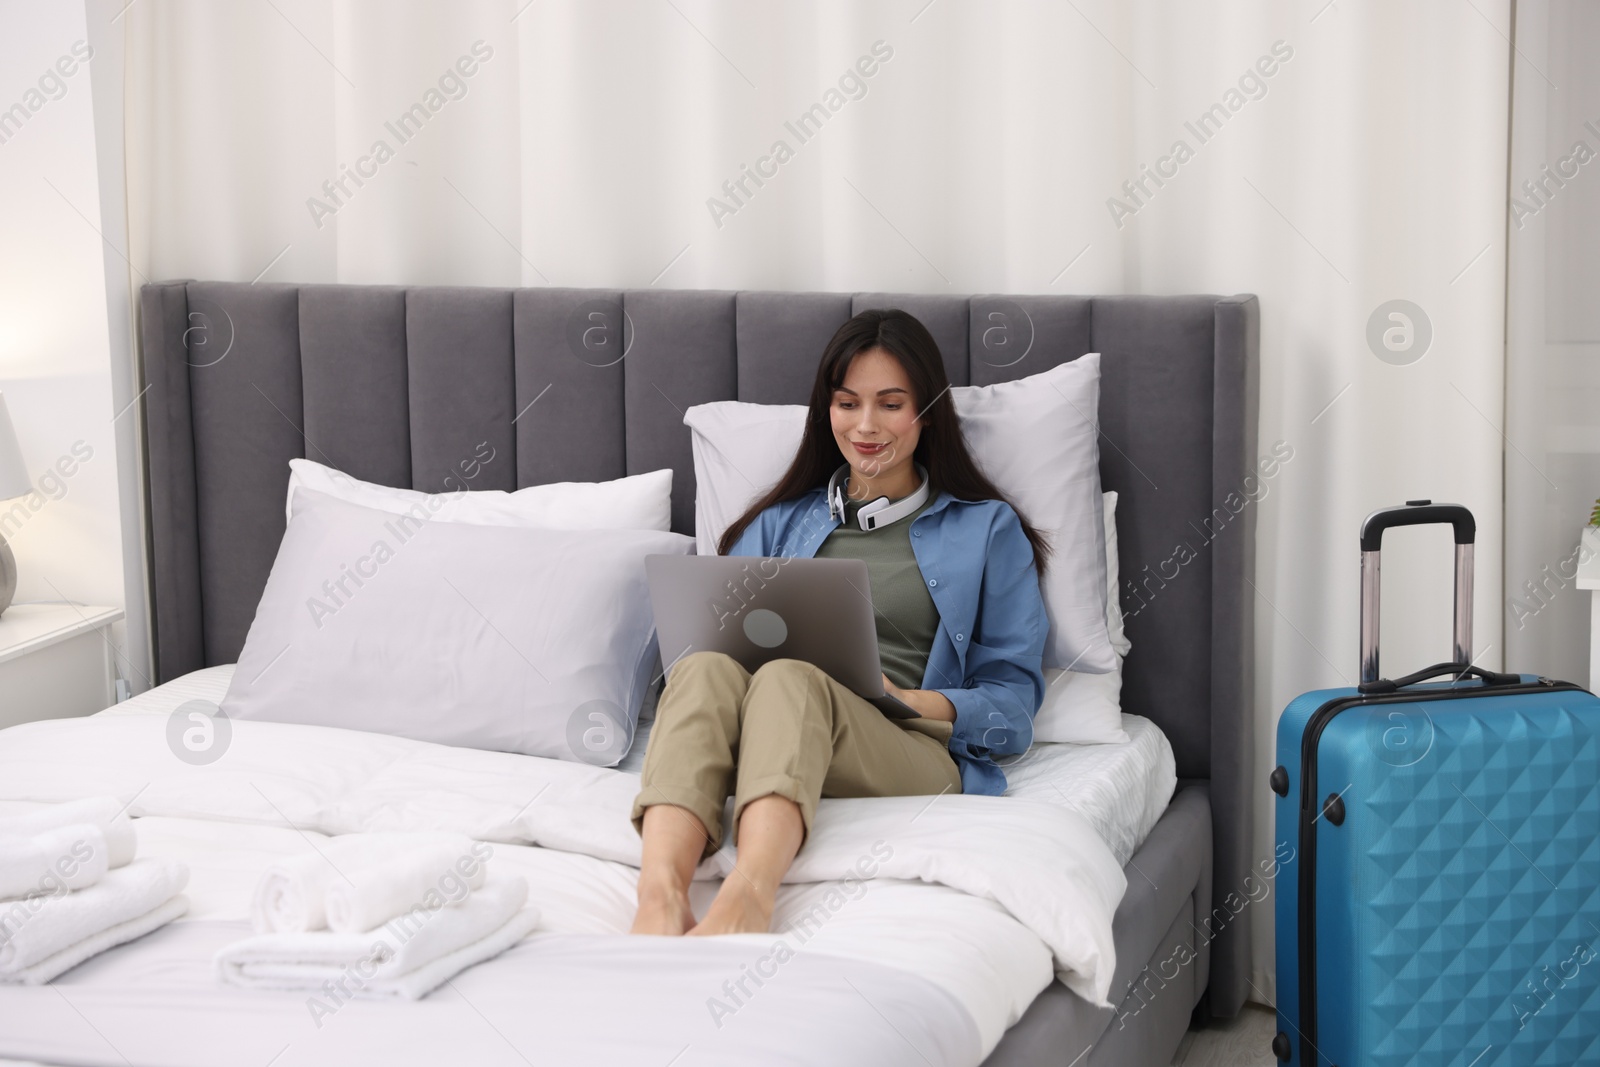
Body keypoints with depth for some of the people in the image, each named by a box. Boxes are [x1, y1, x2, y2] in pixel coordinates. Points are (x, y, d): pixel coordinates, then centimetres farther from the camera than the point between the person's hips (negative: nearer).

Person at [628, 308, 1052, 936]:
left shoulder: (986, 529, 21)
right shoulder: (782, 524, 30)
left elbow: (1014, 705, 12)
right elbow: (718, 630, 21)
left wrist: (908, 700, -8)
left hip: (917, 757, -2)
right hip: (766, 750, 3)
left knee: (789, 679, -36)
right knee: (705, 668, -33)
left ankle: (746, 898, -64)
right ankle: (660, 899, -58)